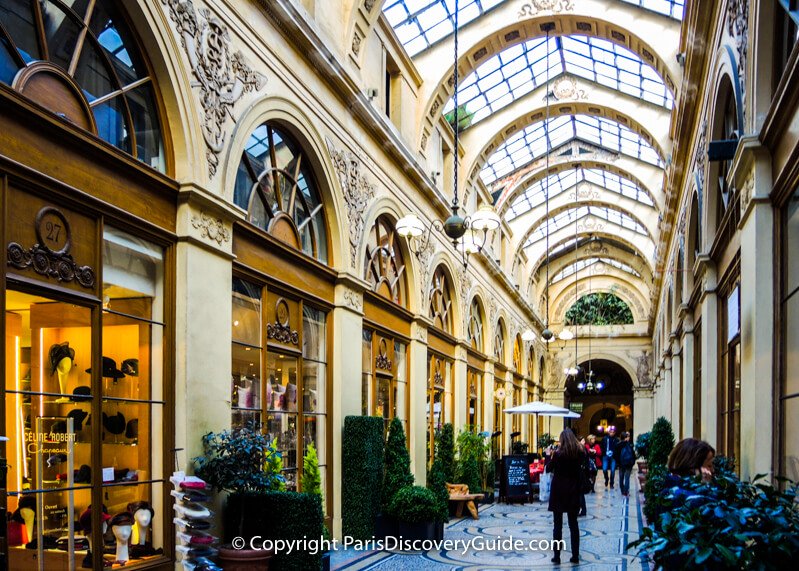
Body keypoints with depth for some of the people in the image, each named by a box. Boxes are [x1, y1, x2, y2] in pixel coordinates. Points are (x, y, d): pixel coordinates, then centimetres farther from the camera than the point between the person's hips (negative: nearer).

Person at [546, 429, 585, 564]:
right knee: (573, 524, 10)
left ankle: (557, 556, 4)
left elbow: (548, 469, -3)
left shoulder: (558, 454, -14)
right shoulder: (580, 453, -4)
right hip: (573, 492, 3)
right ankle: (575, 555, 11)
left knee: (558, 525, 3)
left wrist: (550, 456, 9)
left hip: (558, 491, -3)